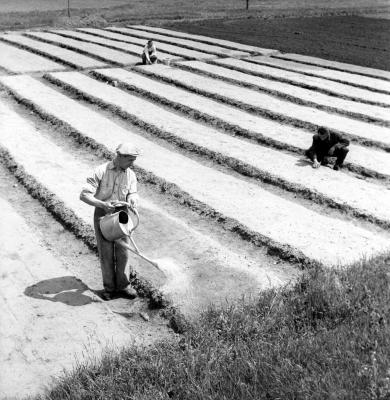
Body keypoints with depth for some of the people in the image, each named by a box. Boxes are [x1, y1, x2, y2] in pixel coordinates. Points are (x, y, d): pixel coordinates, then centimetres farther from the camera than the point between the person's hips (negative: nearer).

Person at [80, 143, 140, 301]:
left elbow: (132, 194, -4)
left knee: (123, 252, 4)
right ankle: (109, 287, 16)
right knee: (106, 253, 2)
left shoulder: (130, 175, -1)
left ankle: (123, 285, 18)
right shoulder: (101, 171, -14)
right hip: (102, 215, -3)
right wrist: (103, 204, -31)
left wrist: (132, 201, -29)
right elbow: (84, 195, -17)